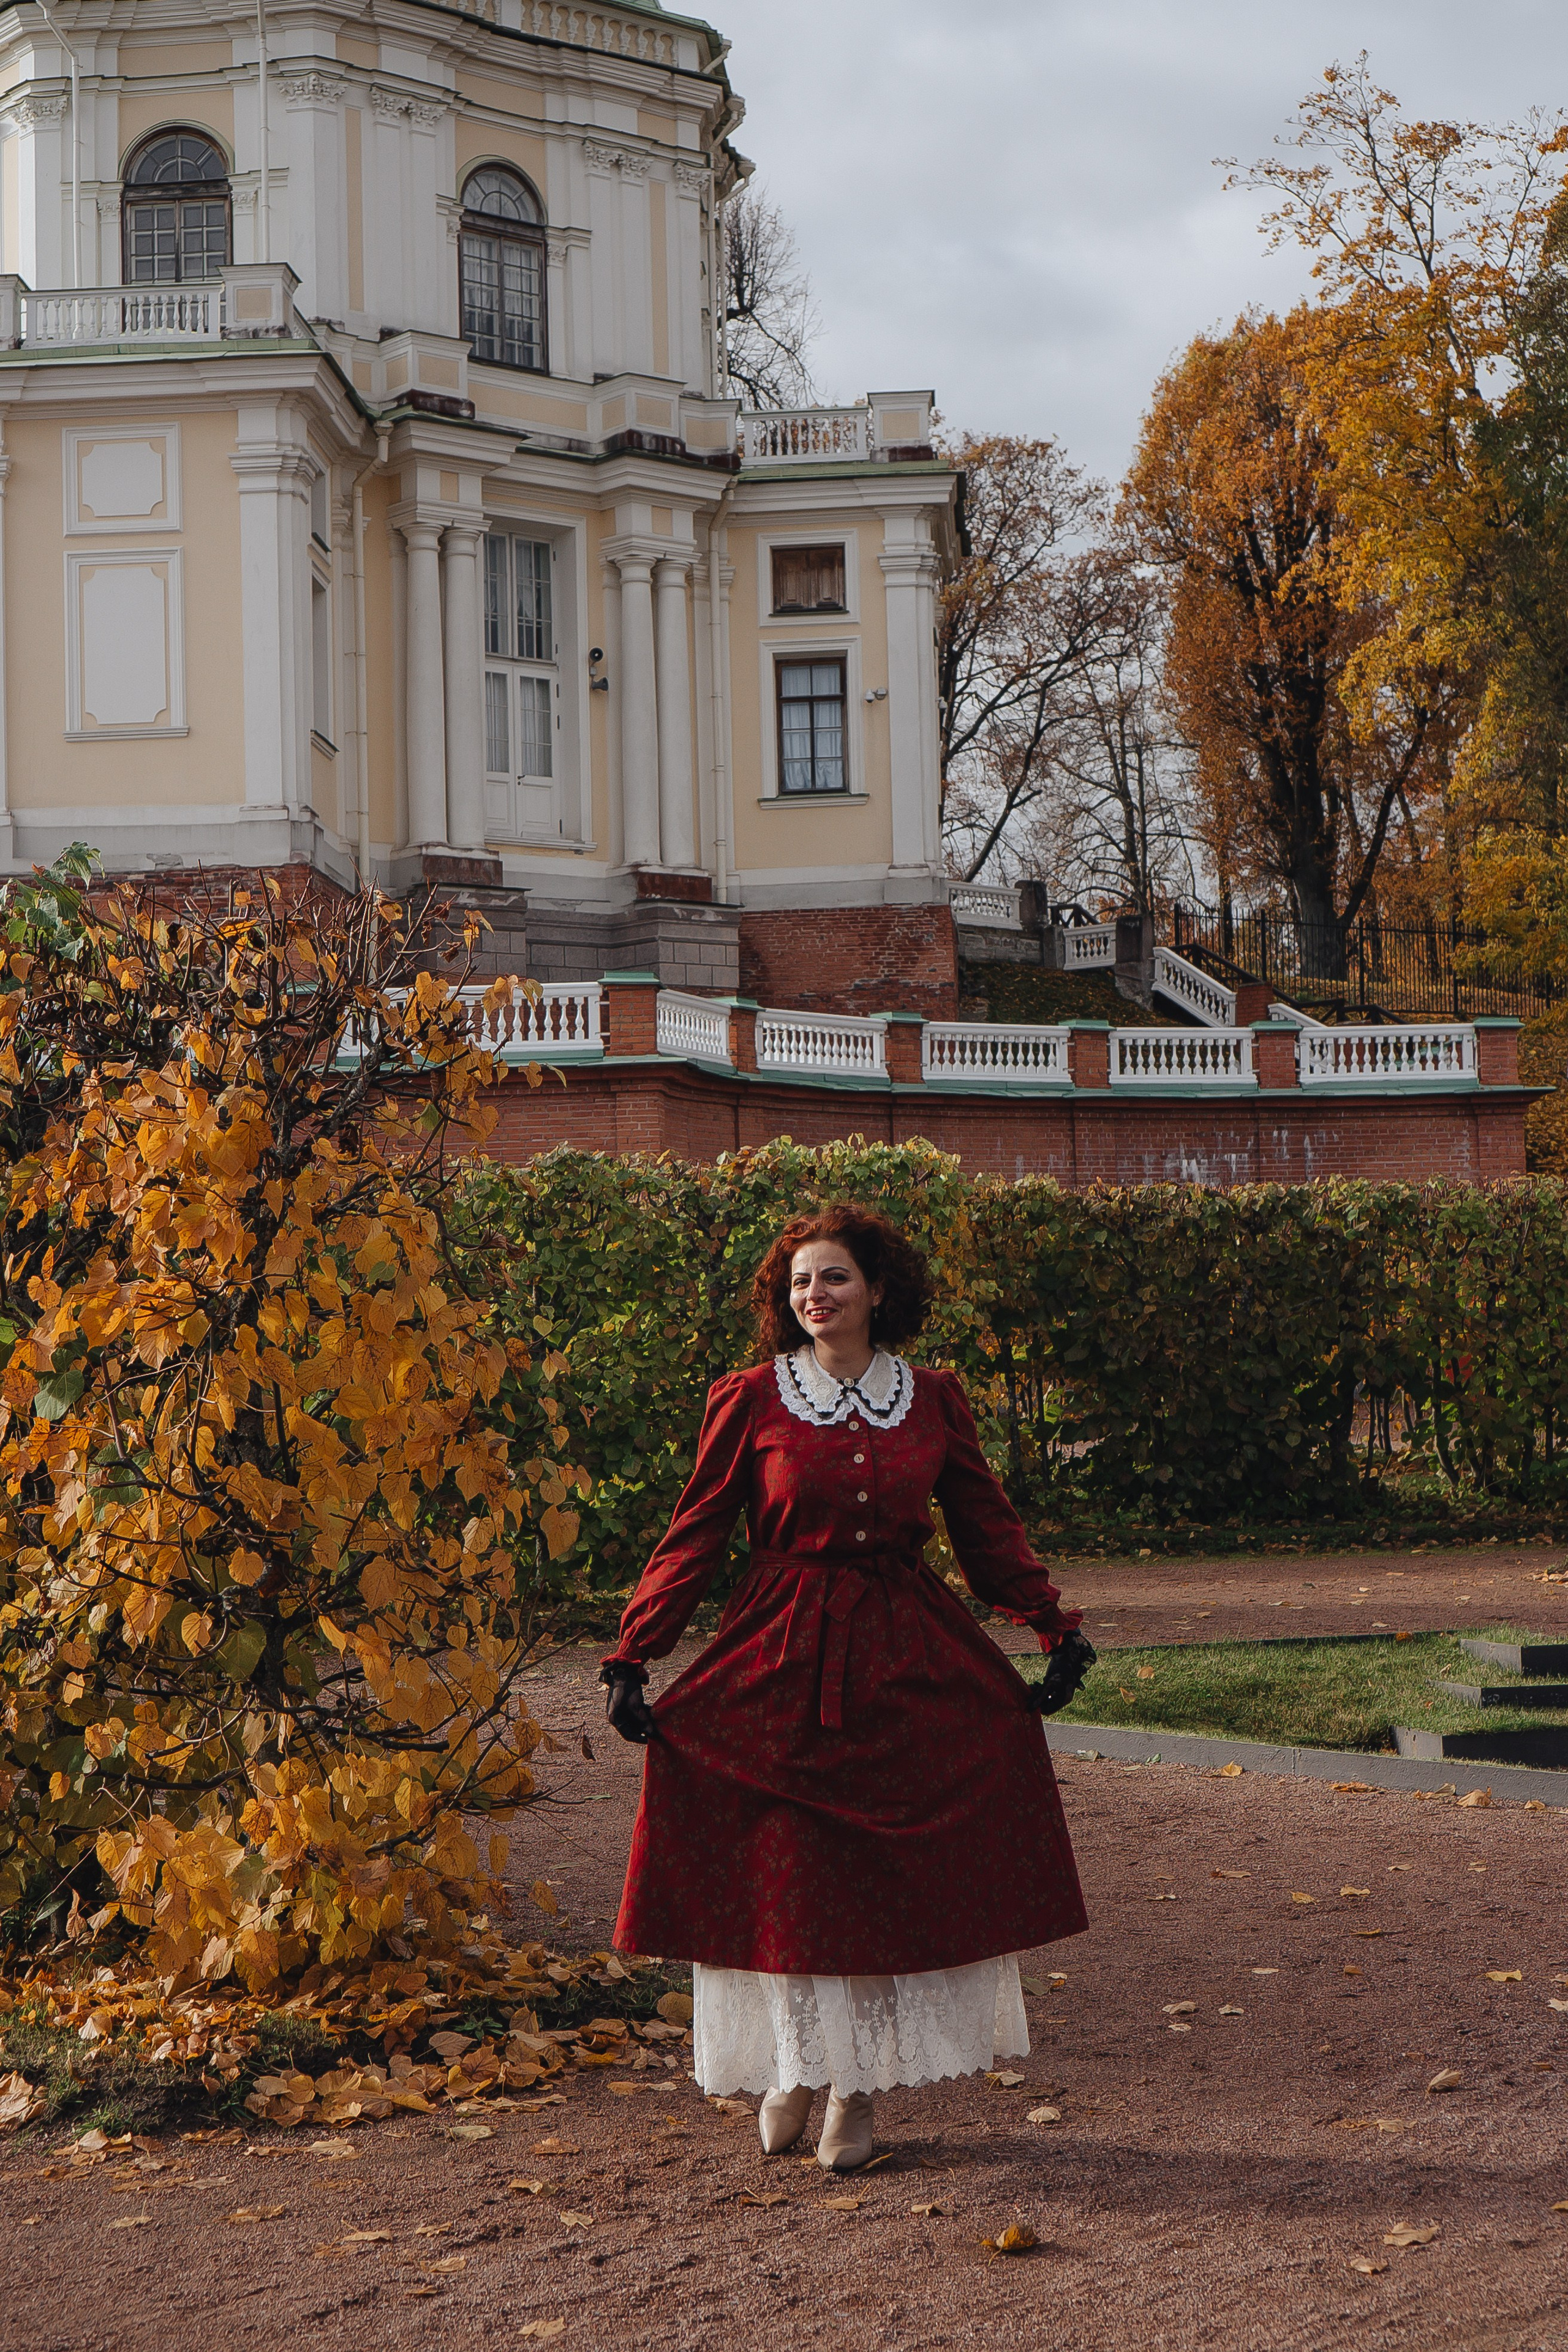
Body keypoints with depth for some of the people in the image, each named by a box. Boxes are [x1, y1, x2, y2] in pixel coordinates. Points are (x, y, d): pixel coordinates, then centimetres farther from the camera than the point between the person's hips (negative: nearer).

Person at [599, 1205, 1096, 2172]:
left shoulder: (933, 1401, 6)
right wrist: (632, 1657, -5)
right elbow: (695, 1537, 1)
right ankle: (796, 2066, 21)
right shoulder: (750, 1401, 0)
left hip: (908, 1661, 2)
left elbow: (990, 1527, 12)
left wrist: (1057, 1626, 5)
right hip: (782, 1658, -1)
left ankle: (857, 2090, 11)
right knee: (784, 1874, 0)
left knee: (894, 1876, 0)